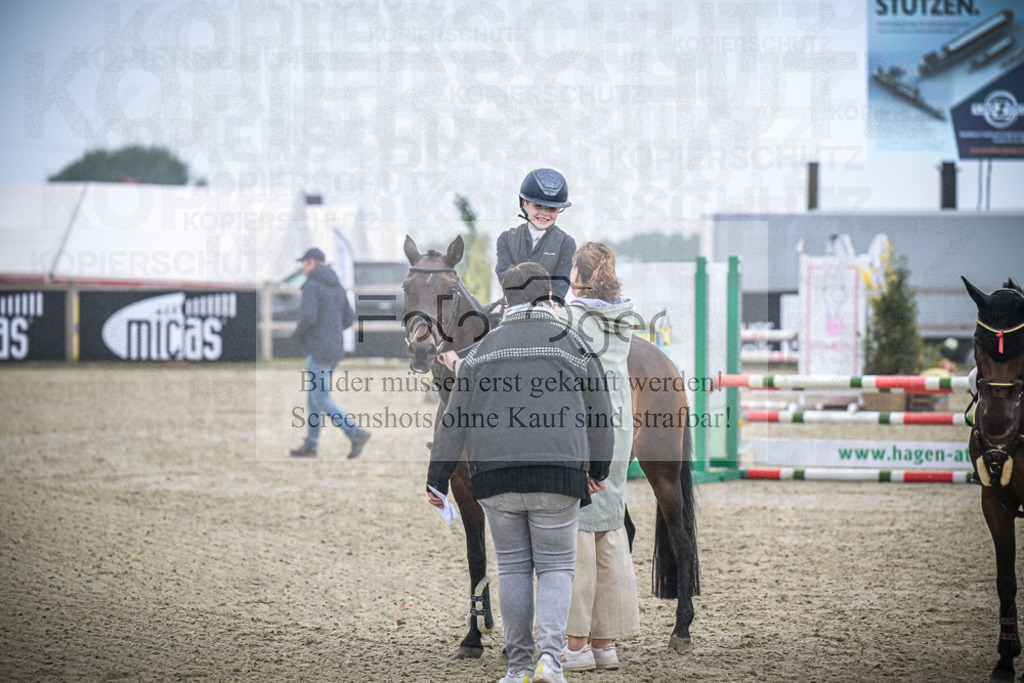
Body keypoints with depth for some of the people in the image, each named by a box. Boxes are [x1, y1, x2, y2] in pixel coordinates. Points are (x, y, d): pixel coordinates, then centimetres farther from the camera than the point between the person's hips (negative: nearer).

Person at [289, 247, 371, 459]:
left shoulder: (311, 285, -14)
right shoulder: (337, 286, 12)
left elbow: (308, 316, -26)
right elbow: (349, 319, 16)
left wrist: (299, 332, -5)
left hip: (318, 351, -9)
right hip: (335, 349, 9)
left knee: (320, 400, -6)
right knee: (313, 396, 16)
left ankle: (356, 434, -15)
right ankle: (310, 445, 19)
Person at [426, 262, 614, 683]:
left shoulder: (485, 349, 8)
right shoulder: (571, 344, 3)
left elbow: (455, 418, 3)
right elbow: (598, 414, 7)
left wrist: (438, 479, 4)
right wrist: (598, 469, 22)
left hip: (495, 474, 1)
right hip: (557, 474, -1)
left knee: (513, 567, 11)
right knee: (555, 568, 6)